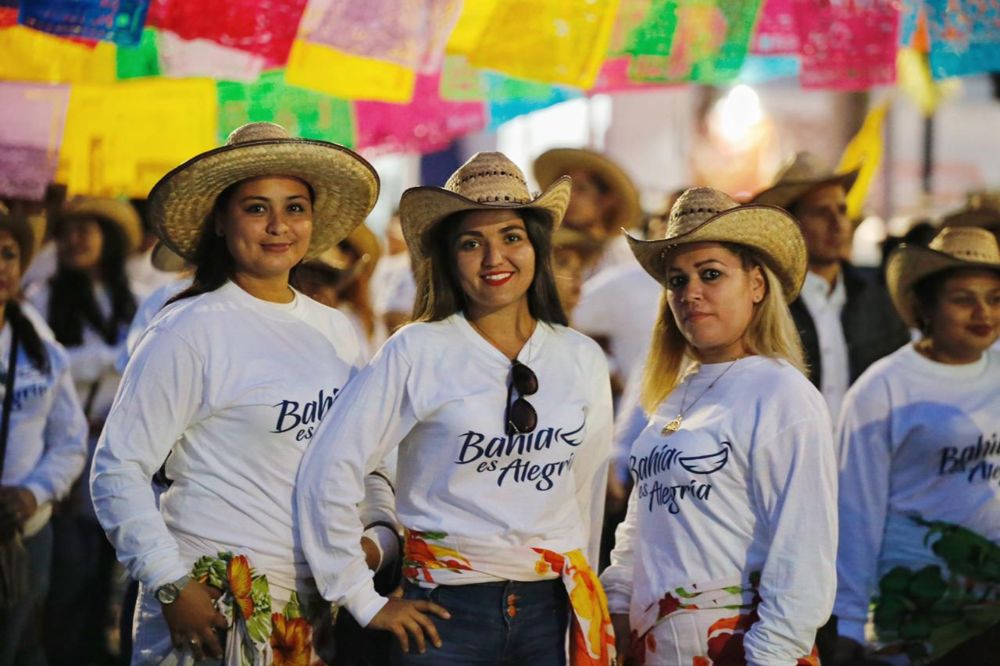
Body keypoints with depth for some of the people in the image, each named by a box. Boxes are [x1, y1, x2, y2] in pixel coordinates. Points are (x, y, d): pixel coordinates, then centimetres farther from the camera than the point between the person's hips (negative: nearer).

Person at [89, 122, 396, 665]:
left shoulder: (334, 330, 10)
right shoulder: (193, 330, -8)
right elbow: (117, 470, -10)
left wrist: (380, 534, 3)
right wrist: (173, 588, -16)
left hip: (320, 611, 6)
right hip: (218, 604, -6)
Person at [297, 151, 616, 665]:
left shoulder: (582, 360, 6)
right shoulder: (416, 353, -6)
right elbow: (328, 471, -8)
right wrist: (366, 602, -7)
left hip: (551, 610, 3)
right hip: (448, 611, -3)